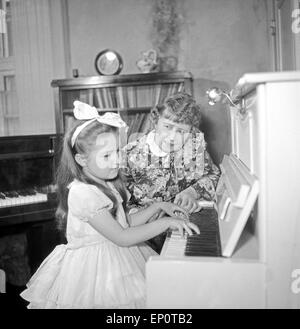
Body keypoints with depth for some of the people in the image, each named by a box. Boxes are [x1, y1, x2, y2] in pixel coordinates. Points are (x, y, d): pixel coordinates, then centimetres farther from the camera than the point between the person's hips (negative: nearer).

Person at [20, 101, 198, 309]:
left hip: (116, 259, 8)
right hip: (94, 267, -8)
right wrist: (166, 223, -21)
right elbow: (122, 237, -24)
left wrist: (157, 206, 9)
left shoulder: (106, 185, 7)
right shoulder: (82, 193, -23)